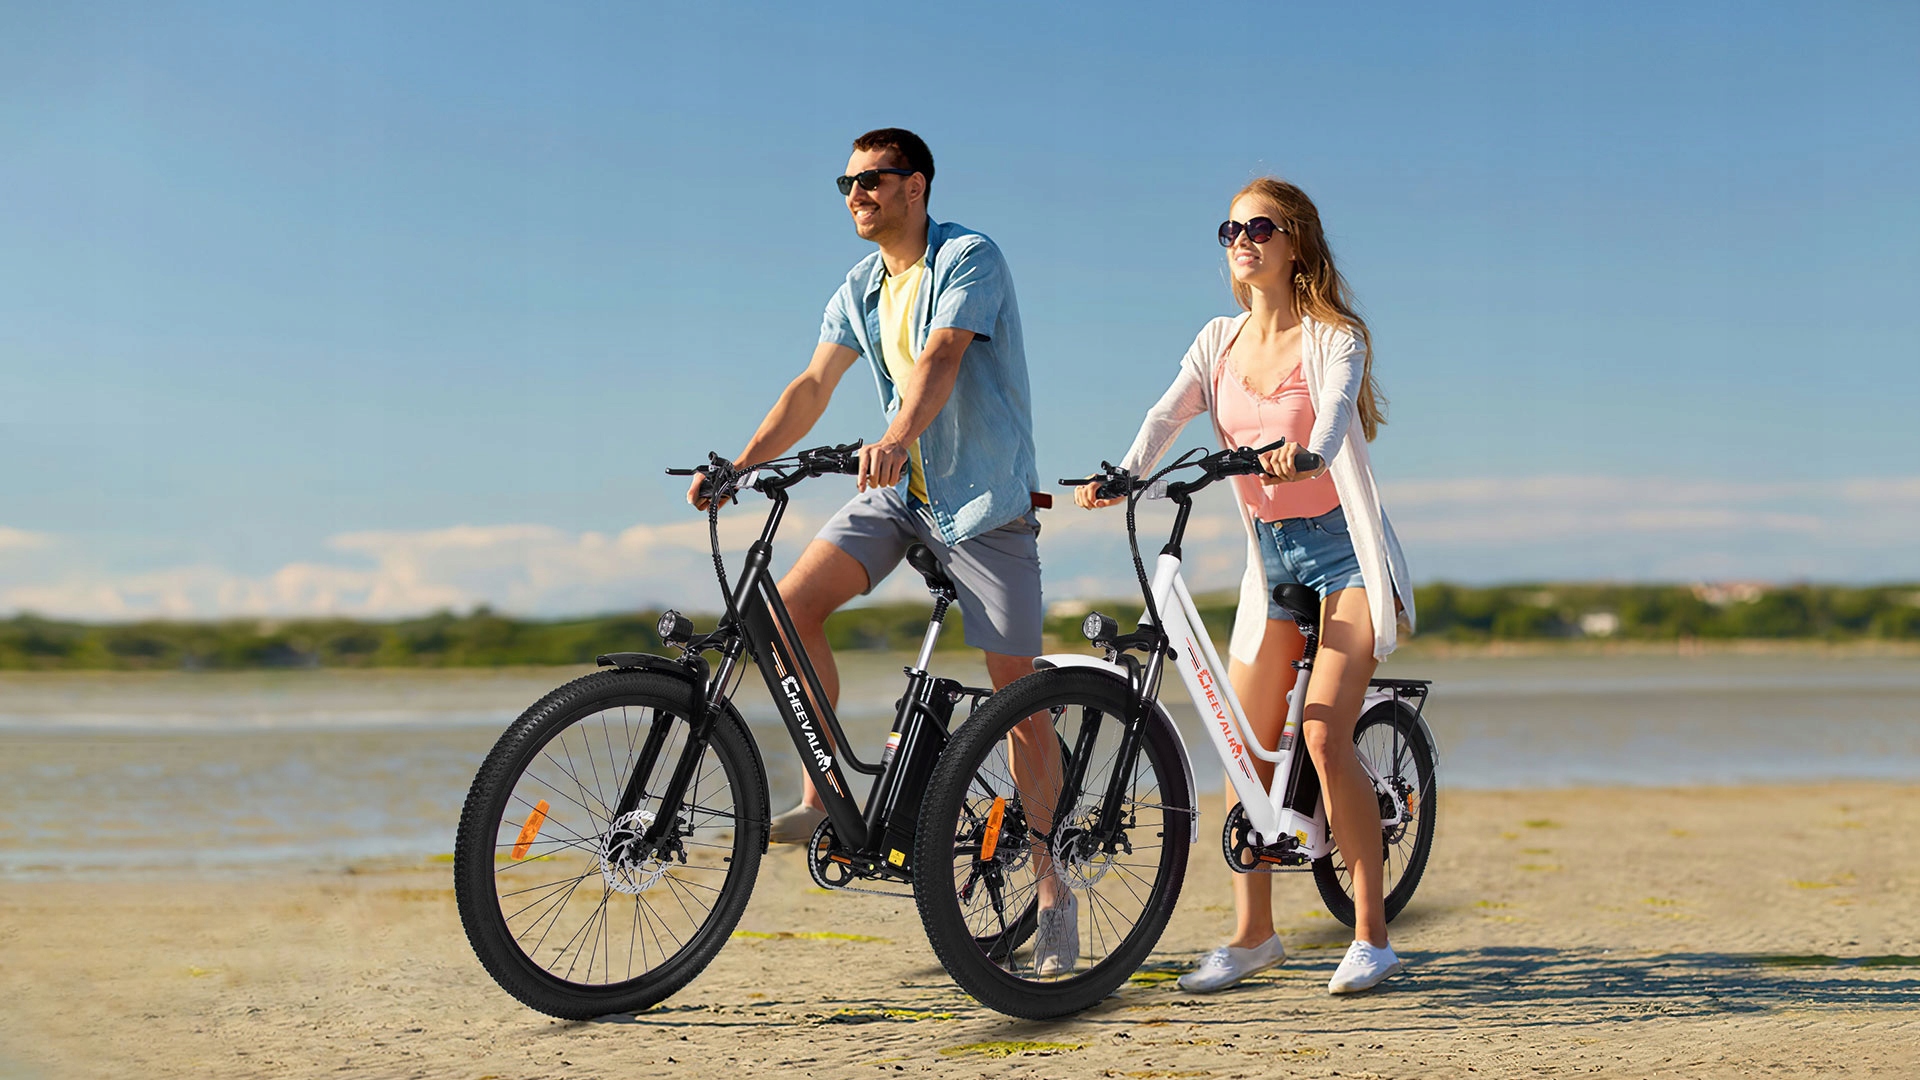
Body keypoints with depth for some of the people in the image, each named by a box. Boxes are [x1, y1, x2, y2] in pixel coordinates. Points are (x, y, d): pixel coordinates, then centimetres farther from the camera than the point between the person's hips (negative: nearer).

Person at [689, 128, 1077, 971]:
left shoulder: (969, 259, -12)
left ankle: (1053, 891, 9)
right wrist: (738, 466, -7)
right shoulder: (859, 290, 10)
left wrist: (896, 439, -46)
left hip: (987, 496, -6)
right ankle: (825, 794, -2)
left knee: (1019, 697, -3)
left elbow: (940, 358, -29)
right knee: (792, 602, -16)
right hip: (900, 490, 6)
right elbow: (812, 386, 6)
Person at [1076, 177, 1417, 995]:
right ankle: (1252, 933, 15)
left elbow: (1336, 409, -27)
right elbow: (1166, 415, -8)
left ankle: (1371, 934, -4)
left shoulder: (1334, 338, -7)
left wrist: (1304, 454, -50)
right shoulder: (1220, 342, 6)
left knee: (1325, 736, -17)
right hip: (1271, 557, 5)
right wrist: (1118, 478, -27)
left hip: (1343, 550, -5)